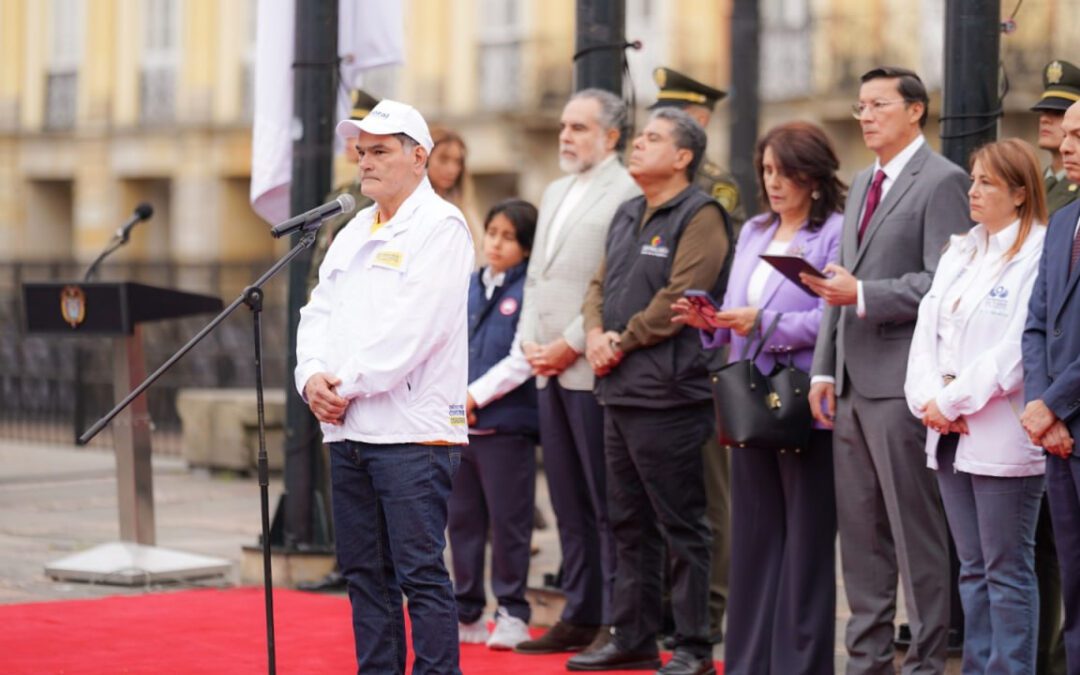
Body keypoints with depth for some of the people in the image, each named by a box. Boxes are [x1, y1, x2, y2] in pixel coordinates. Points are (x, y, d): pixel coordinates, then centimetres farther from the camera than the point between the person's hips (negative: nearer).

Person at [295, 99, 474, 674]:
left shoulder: (440, 227, -6)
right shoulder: (354, 233, 19)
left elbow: (414, 328, -16)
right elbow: (318, 313, 16)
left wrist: (349, 386, -13)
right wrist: (313, 377, -4)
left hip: (413, 430, -8)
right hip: (348, 432, 8)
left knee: (421, 573, -7)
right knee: (364, 573, 10)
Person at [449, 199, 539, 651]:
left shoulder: (530, 292, -6)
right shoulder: (466, 288, 12)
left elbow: (522, 361, -13)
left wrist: (474, 396, -13)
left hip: (506, 425, -6)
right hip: (458, 424, 6)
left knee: (508, 522, 0)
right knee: (462, 519, 11)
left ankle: (512, 614, 9)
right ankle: (467, 613, 20)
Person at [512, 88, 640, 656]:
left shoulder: (628, 194, -9)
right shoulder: (555, 194, 19)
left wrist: (571, 345, -14)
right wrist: (529, 342, 8)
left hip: (592, 369, -8)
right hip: (549, 370, 8)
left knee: (608, 505, -4)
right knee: (569, 503, 11)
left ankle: (617, 624, -1)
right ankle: (579, 615, 16)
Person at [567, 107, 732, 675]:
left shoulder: (699, 216, -9)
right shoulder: (627, 216, 18)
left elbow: (680, 296, -17)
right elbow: (599, 285, 19)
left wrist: (623, 342, -12)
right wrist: (596, 333, -1)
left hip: (667, 393, -9)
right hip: (619, 392, 9)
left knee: (680, 524, -4)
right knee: (629, 522, 14)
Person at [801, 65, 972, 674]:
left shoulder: (942, 182, -7)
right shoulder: (862, 185, 19)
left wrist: (863, 296, -21)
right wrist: (824, 370, 13)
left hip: (902, 384, -8)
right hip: (853, 386, 8)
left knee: (917, 533, -3)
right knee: (860, 532, 11)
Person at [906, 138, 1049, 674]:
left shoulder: (1039, 256, -10)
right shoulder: (959, 253, 16)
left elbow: (1019, 349, -17)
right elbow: (927, 329, 12)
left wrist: (954, 401, -14)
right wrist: (928, 399, -4)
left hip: (1002, 438, -8)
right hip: (949, 434, 8)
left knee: (1007, 570, -2)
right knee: (973, 569, 12)